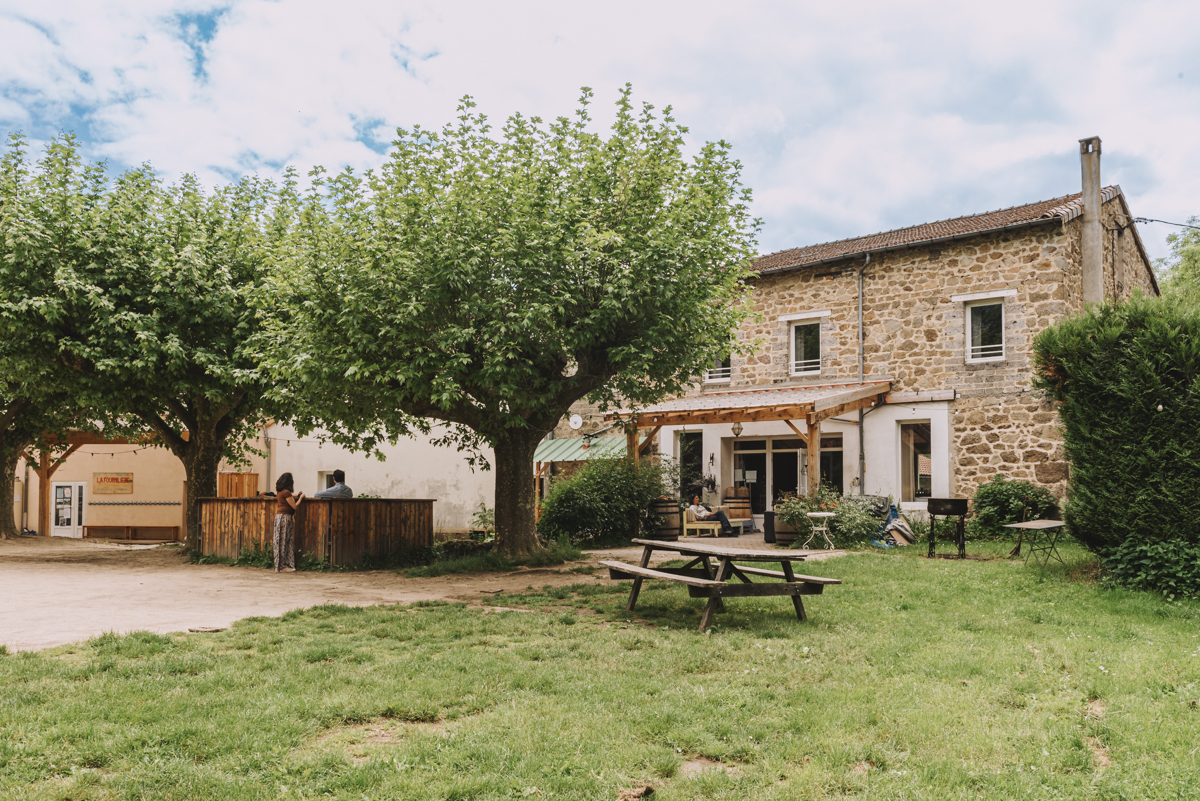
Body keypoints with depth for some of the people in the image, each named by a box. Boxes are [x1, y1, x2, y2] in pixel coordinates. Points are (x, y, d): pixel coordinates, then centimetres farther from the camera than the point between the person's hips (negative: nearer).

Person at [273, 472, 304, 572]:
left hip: (279, 516, 10)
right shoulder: (286, 492, -15)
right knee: (284, 542, -6)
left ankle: (280, 565, 12)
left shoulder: (280, 492, 12)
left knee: (281, 542, 10)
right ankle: (283, 566, -4)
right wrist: (301, 498, 1)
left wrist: (296, 496, 16)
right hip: (285, 517, -9)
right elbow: (295, 506, -12)